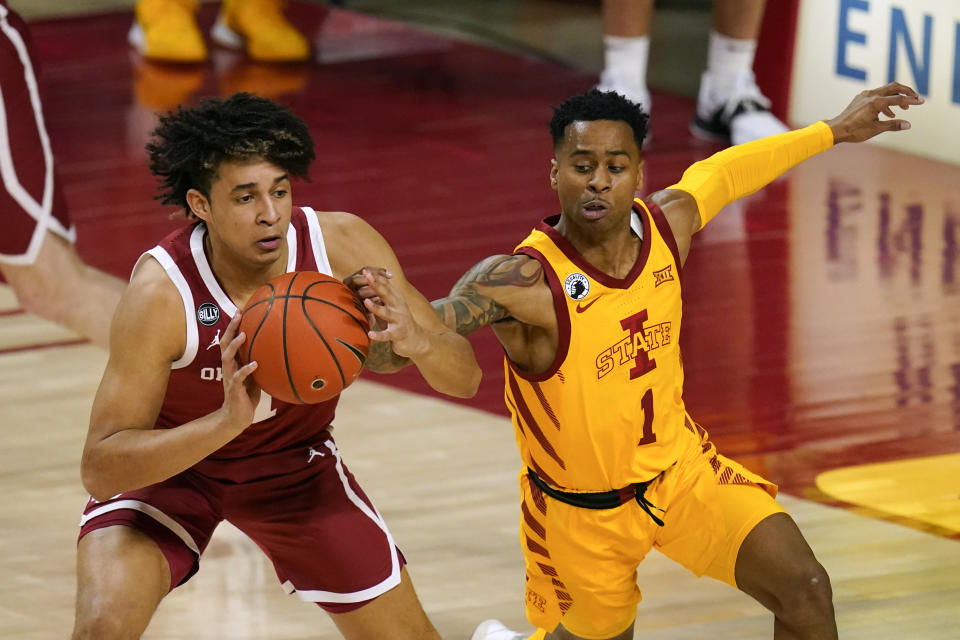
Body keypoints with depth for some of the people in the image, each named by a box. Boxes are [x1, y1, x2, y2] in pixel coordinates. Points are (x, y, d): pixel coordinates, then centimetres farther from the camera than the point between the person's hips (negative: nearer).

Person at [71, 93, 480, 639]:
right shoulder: (161, 291, -34)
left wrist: (416, 339, -42)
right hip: (171, 461, -3)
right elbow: (99, 469, -37)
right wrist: (227, 420, -51)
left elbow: (464, 380, -18)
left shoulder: (344, 247, -25)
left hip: (296, 462, 3)